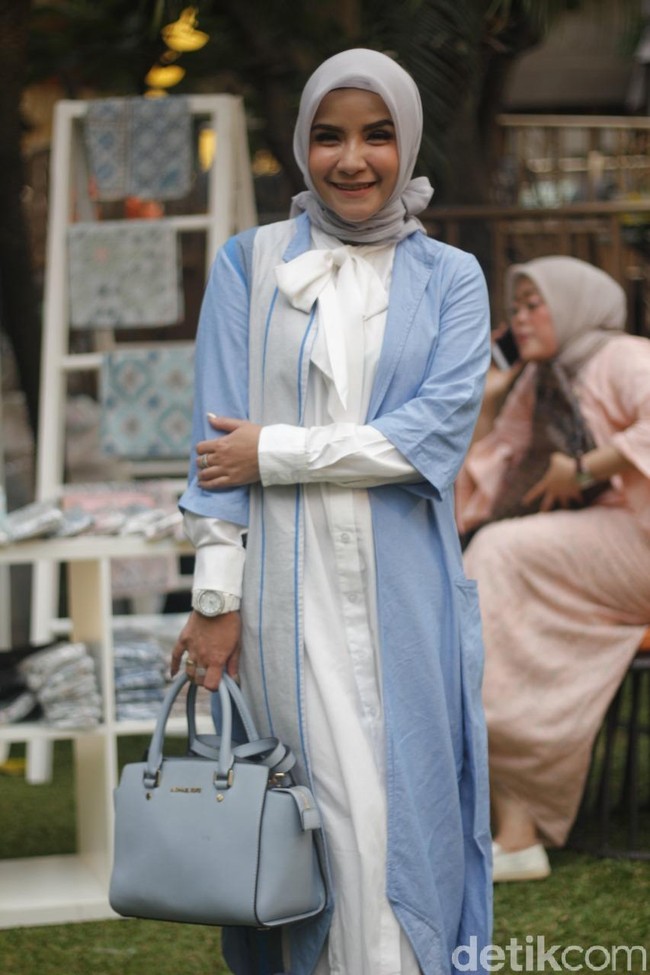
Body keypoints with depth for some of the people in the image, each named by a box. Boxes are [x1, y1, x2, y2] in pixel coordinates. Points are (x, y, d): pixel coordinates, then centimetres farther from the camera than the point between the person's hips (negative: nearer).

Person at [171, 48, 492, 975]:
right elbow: (219, 439, 0)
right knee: (339, 816, -5)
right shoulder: (250, 265, 6)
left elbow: (440, 428, -6)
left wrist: (276, 452, -10)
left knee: (409, 806, 2)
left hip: (404, 590, 1)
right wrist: (217, 597, -7)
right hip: (289, 587, -1)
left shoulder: (450, 278, 8)